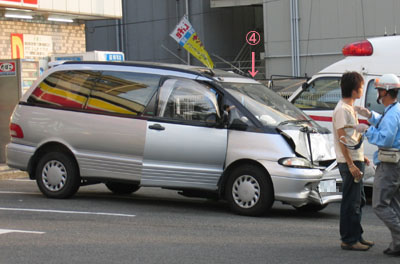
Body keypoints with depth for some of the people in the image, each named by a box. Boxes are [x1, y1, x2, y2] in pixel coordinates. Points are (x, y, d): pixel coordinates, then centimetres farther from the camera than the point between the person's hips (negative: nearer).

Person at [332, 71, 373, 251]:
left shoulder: (350, 108, 16)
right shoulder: (342, 110, -15)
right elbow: (342, 139, -19)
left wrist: (361, 157, 23)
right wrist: (351, 164, -22)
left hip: (355, 159, 10)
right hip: (349, 162, -10)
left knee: (358, 200, 15)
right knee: (351, 202, -6)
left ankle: (356, 236, 23)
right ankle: (349, 240, -1)